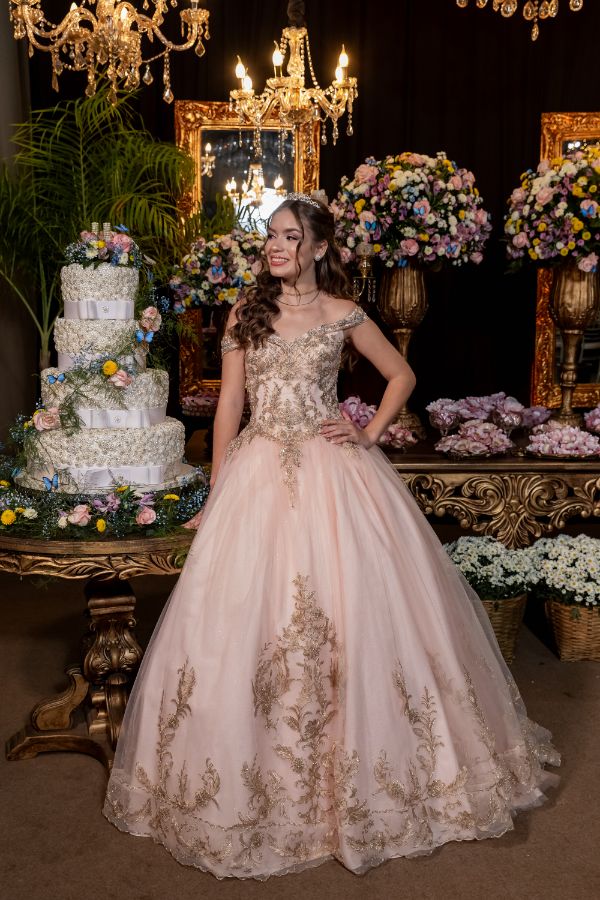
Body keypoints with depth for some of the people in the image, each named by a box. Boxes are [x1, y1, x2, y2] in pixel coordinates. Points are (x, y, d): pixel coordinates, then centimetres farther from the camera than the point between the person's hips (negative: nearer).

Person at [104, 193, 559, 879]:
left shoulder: (342, 314, 4)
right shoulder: (245, 314, 8)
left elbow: (402, 375, 14)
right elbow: (229, 404, 7)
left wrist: (368, 434, 1)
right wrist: (216, 491, 3)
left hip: (330, 475, -1)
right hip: (259, 473, 2)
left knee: (346, 610, 1)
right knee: (247, 615, 2)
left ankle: (353, 780, 24)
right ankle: (252, 783, 22)